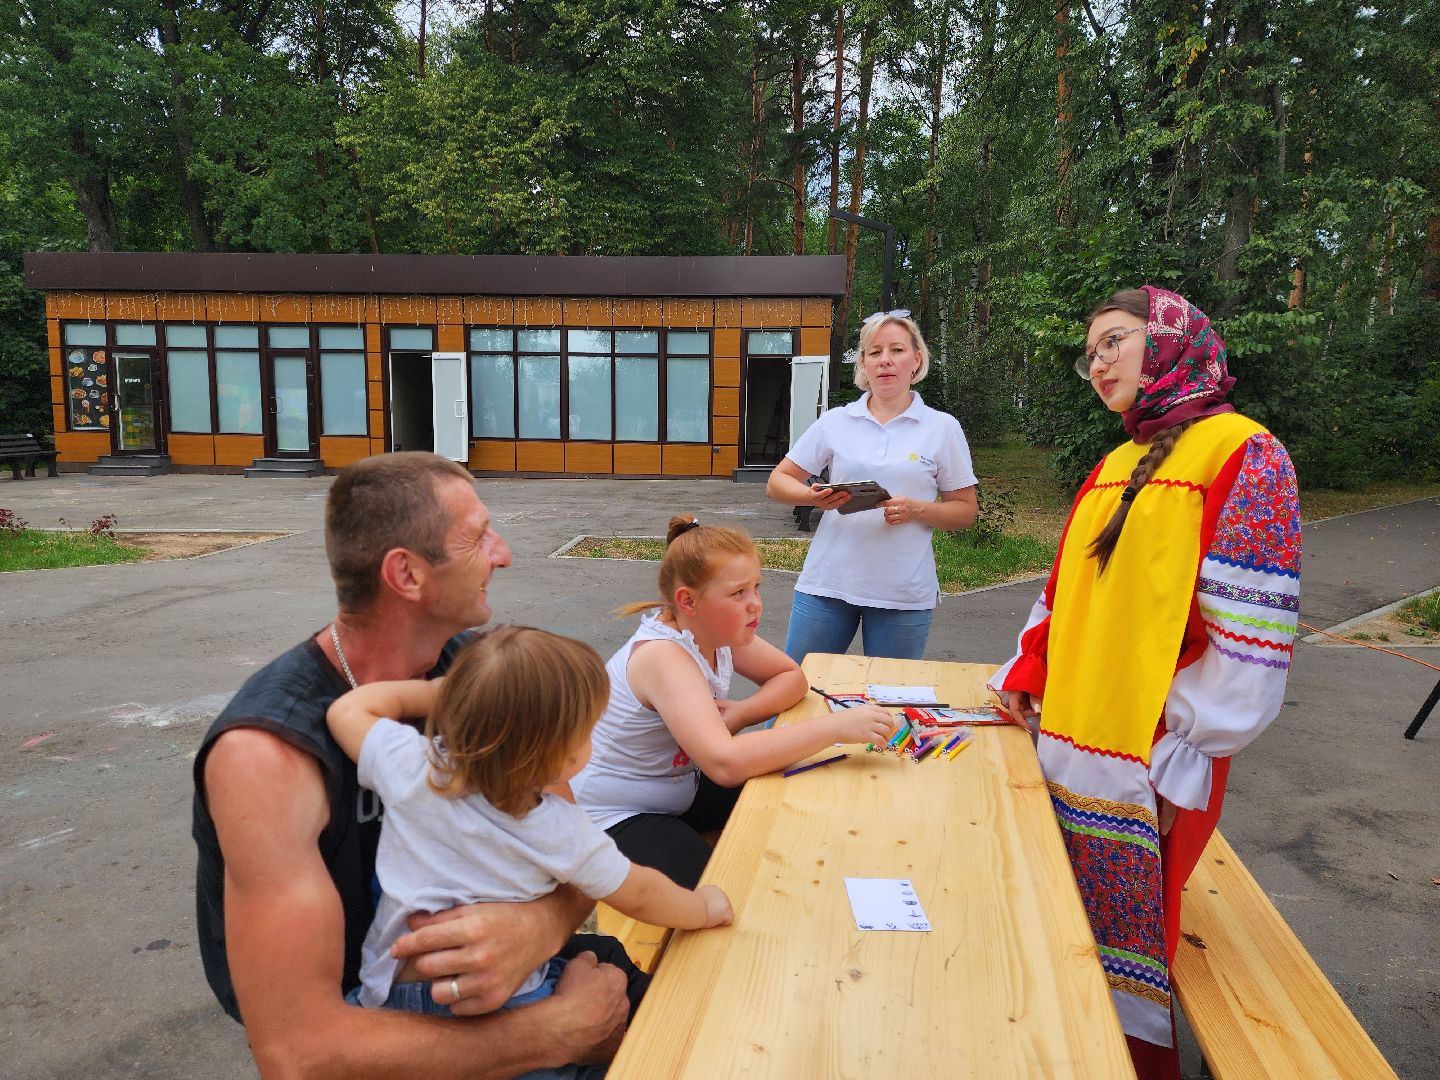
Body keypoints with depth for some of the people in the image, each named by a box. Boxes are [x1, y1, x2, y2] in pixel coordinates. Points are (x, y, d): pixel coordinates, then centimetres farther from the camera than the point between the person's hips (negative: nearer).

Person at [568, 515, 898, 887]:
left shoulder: (719, 632, -7)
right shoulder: (663, 656, -32)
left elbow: (792, 678, 4)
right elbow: (725, 763, -45)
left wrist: (742, 713, -18)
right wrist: (836, 726, -42)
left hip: (680, 789, 8)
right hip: (616, 820, -8)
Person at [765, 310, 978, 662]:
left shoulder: (943, 428, 3)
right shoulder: (835, 421, 5)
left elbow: (965, 511, 5)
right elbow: (777, 483, 7)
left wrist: (916, 510, -15)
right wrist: (813, 496, -15)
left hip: (905, 592, 0)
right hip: (826, 581, 1)